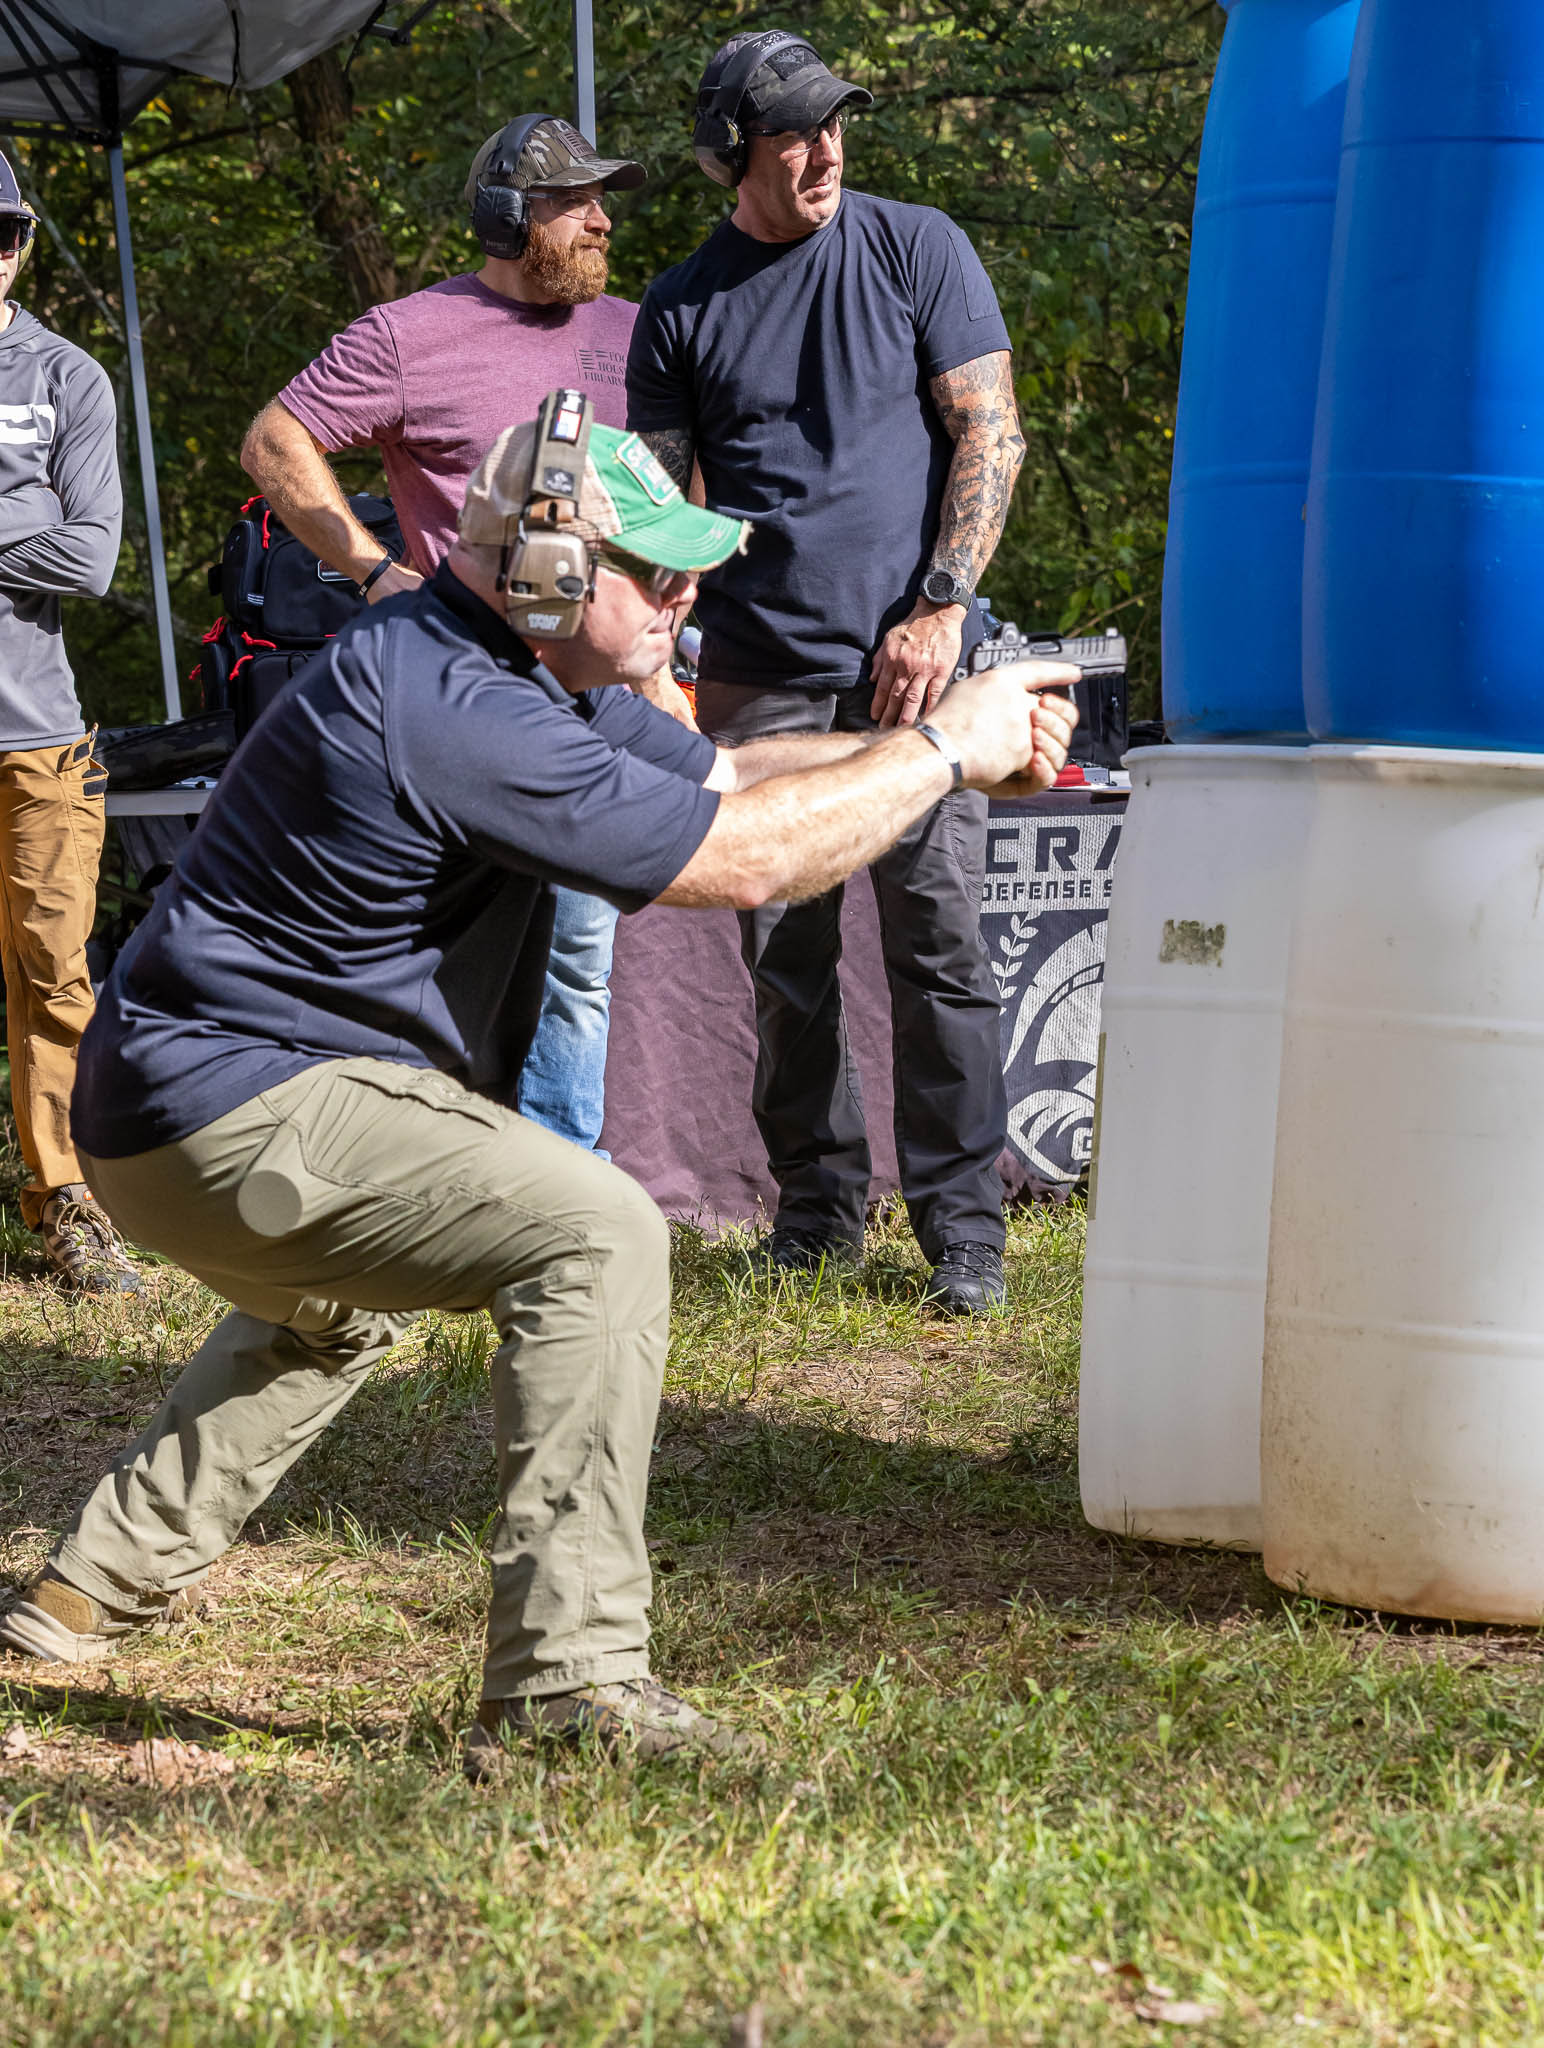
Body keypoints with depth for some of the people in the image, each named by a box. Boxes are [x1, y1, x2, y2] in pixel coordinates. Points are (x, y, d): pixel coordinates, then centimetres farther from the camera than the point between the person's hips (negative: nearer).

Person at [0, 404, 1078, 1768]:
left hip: (184, 1113, 11)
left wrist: (951, 746, 4)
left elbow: (727, 780, 16)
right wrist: (943, 751, -10)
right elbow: (740, 859, -22)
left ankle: (109, 1583, 39)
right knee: (596, 1235, -20)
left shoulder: (534, 676, 11)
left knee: (344, 1292, 38)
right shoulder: (455, 712, -23)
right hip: (234, 1113, -11)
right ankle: (567, 1680, -22)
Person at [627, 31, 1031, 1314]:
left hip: (911, 661, -2)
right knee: (785, 957, 3)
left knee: (939, 944, -6)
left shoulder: (916, 251, 4)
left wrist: (941, 608, -9)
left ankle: (964, 1227, 0)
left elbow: (990, 435, 1)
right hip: (761, 676, 2)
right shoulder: (682, 311, 9)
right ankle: (818, 1202, 17)